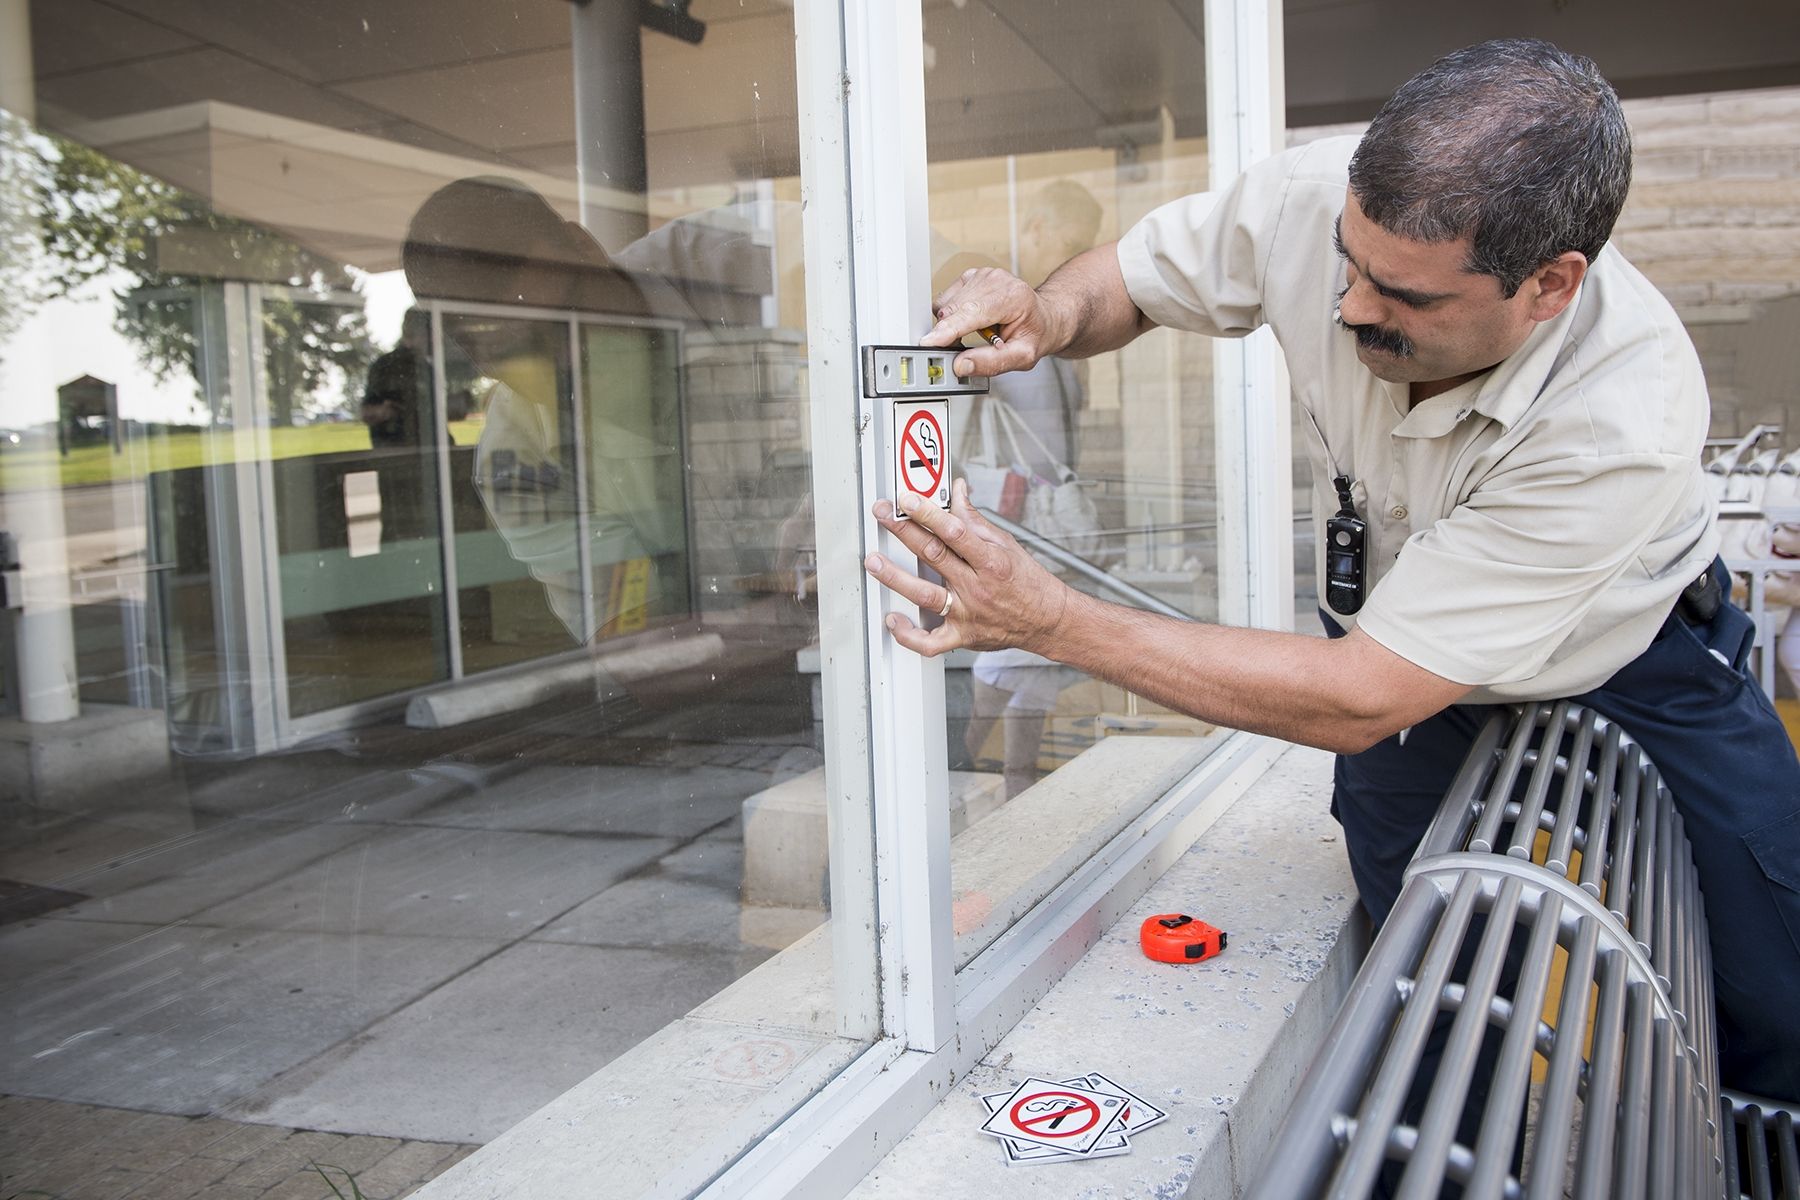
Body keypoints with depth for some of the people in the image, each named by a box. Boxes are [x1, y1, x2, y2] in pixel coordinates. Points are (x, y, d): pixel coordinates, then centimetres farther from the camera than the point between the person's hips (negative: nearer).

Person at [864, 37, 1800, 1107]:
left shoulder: (1627, 420, -41)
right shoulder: (1316, 202, -29)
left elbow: (1354, 701, -40)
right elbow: (1129, 277, -7)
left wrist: (1049, 619, -44)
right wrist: (1046, 317, -34)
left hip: (1635, 665, -2)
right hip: (1414, 656, 3)